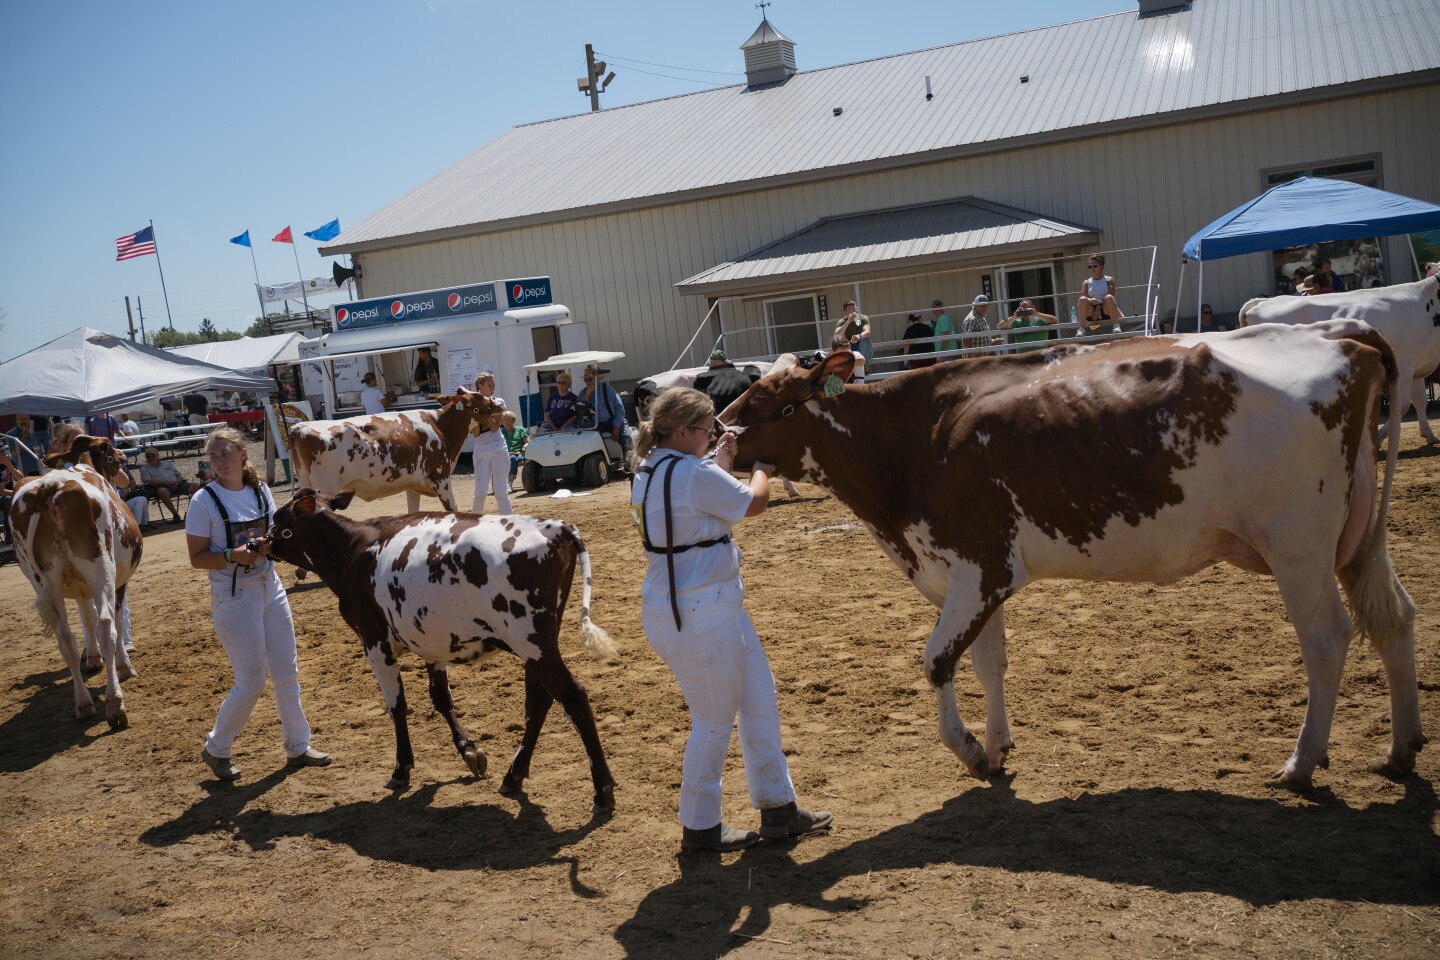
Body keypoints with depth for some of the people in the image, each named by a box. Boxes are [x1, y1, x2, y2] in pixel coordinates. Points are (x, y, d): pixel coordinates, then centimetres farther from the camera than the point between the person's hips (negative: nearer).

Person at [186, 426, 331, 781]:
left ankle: (298, 747, 23)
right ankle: (216, 749, 19)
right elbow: (197, 558, -9)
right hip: (233, 596, -5)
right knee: (251, 680, -3)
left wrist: (271, 545, -10)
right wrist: (232, 555, -26)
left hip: (270, 588, 5)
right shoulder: (204, 500, -10)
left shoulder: (260, 491, 4)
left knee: (287, 671, 10)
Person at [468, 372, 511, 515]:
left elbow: (495, 427, -7)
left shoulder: (498, 403, 3)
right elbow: (475, 434, -5)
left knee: (501, 491, -2)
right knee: (480, 493, -2)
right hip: (480, 451, 0)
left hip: (498, 449, 0)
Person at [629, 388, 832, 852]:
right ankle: (699, 827, 21)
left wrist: (721, 463, 19)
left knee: (760, 701, 17)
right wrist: (761, 470, 10)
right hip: (701, 614, -11)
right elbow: (753, 502, -10)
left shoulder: (649, 472, 8)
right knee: (714, 722, 4)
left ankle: (777, 808, 27)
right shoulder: (691, 472, -21)